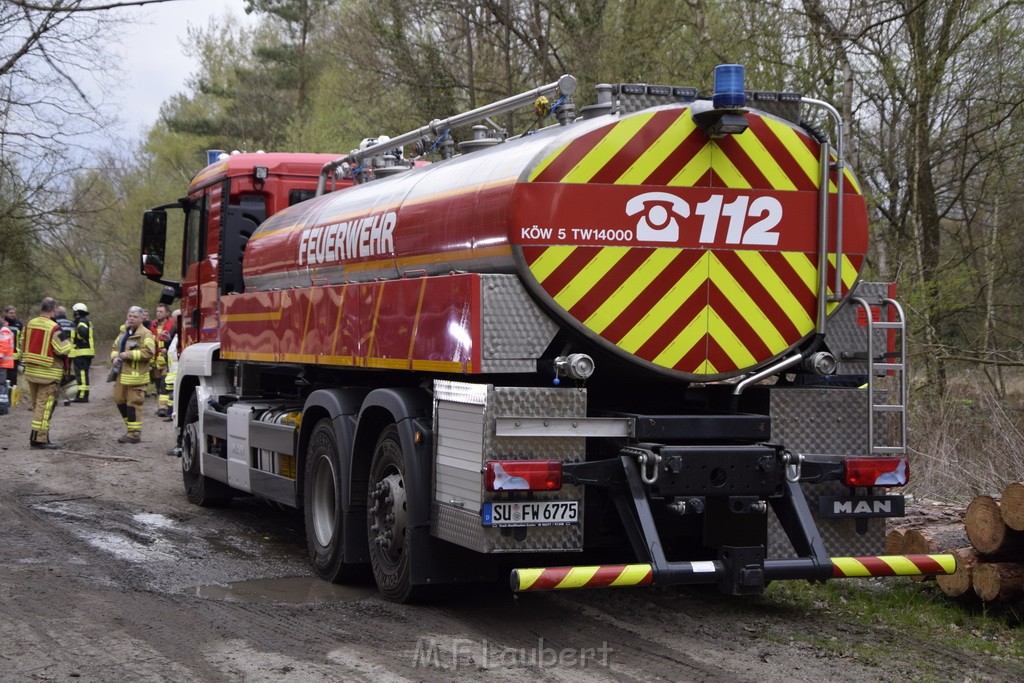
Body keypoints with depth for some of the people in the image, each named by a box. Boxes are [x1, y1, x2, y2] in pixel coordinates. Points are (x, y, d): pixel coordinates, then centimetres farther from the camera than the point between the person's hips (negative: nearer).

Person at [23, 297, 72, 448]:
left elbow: (24, 346, 14)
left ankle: (36, 436, 21)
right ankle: (39, 439, -4)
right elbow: (63, 350, -17)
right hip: (49, 373, -7)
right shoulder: (54, 328, -16)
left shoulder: (30, 324, 6)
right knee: (44, 406, -3)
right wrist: (67, 341, 2)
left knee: (37, 405, 16)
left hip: (31, 370, 7)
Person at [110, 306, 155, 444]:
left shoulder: (145, 334, -9)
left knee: (133, 404, -6)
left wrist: (129, 355, -20)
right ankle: (131, 425, 26)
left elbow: (149, 352, -20)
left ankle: (135, 433, 0)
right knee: (119, 400, 13)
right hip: (121, 374, 8)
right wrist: (114, 357, 4)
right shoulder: (124, 332, 17)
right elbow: (115, 347, 26)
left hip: (135, 375, -8)